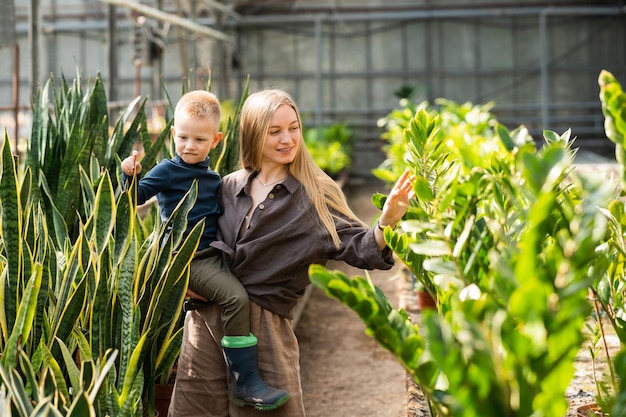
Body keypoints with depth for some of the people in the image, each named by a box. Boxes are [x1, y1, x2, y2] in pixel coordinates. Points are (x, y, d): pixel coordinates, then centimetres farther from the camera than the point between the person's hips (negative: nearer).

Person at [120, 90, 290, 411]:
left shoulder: (213, 179, 15)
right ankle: (247, 382, -22)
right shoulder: (168, 171, -3)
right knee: (236, 297, -24)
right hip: (188, 260, -8)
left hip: (213, 255, 8)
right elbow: (136, 197, -8)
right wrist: (130, 175, -24)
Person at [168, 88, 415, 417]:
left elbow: (360, 249, -10)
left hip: (265, 325, -3)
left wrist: (386, 221, -29)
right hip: (206, 319, 3)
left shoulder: (315, 196, -1)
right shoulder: (229, 187, 8)